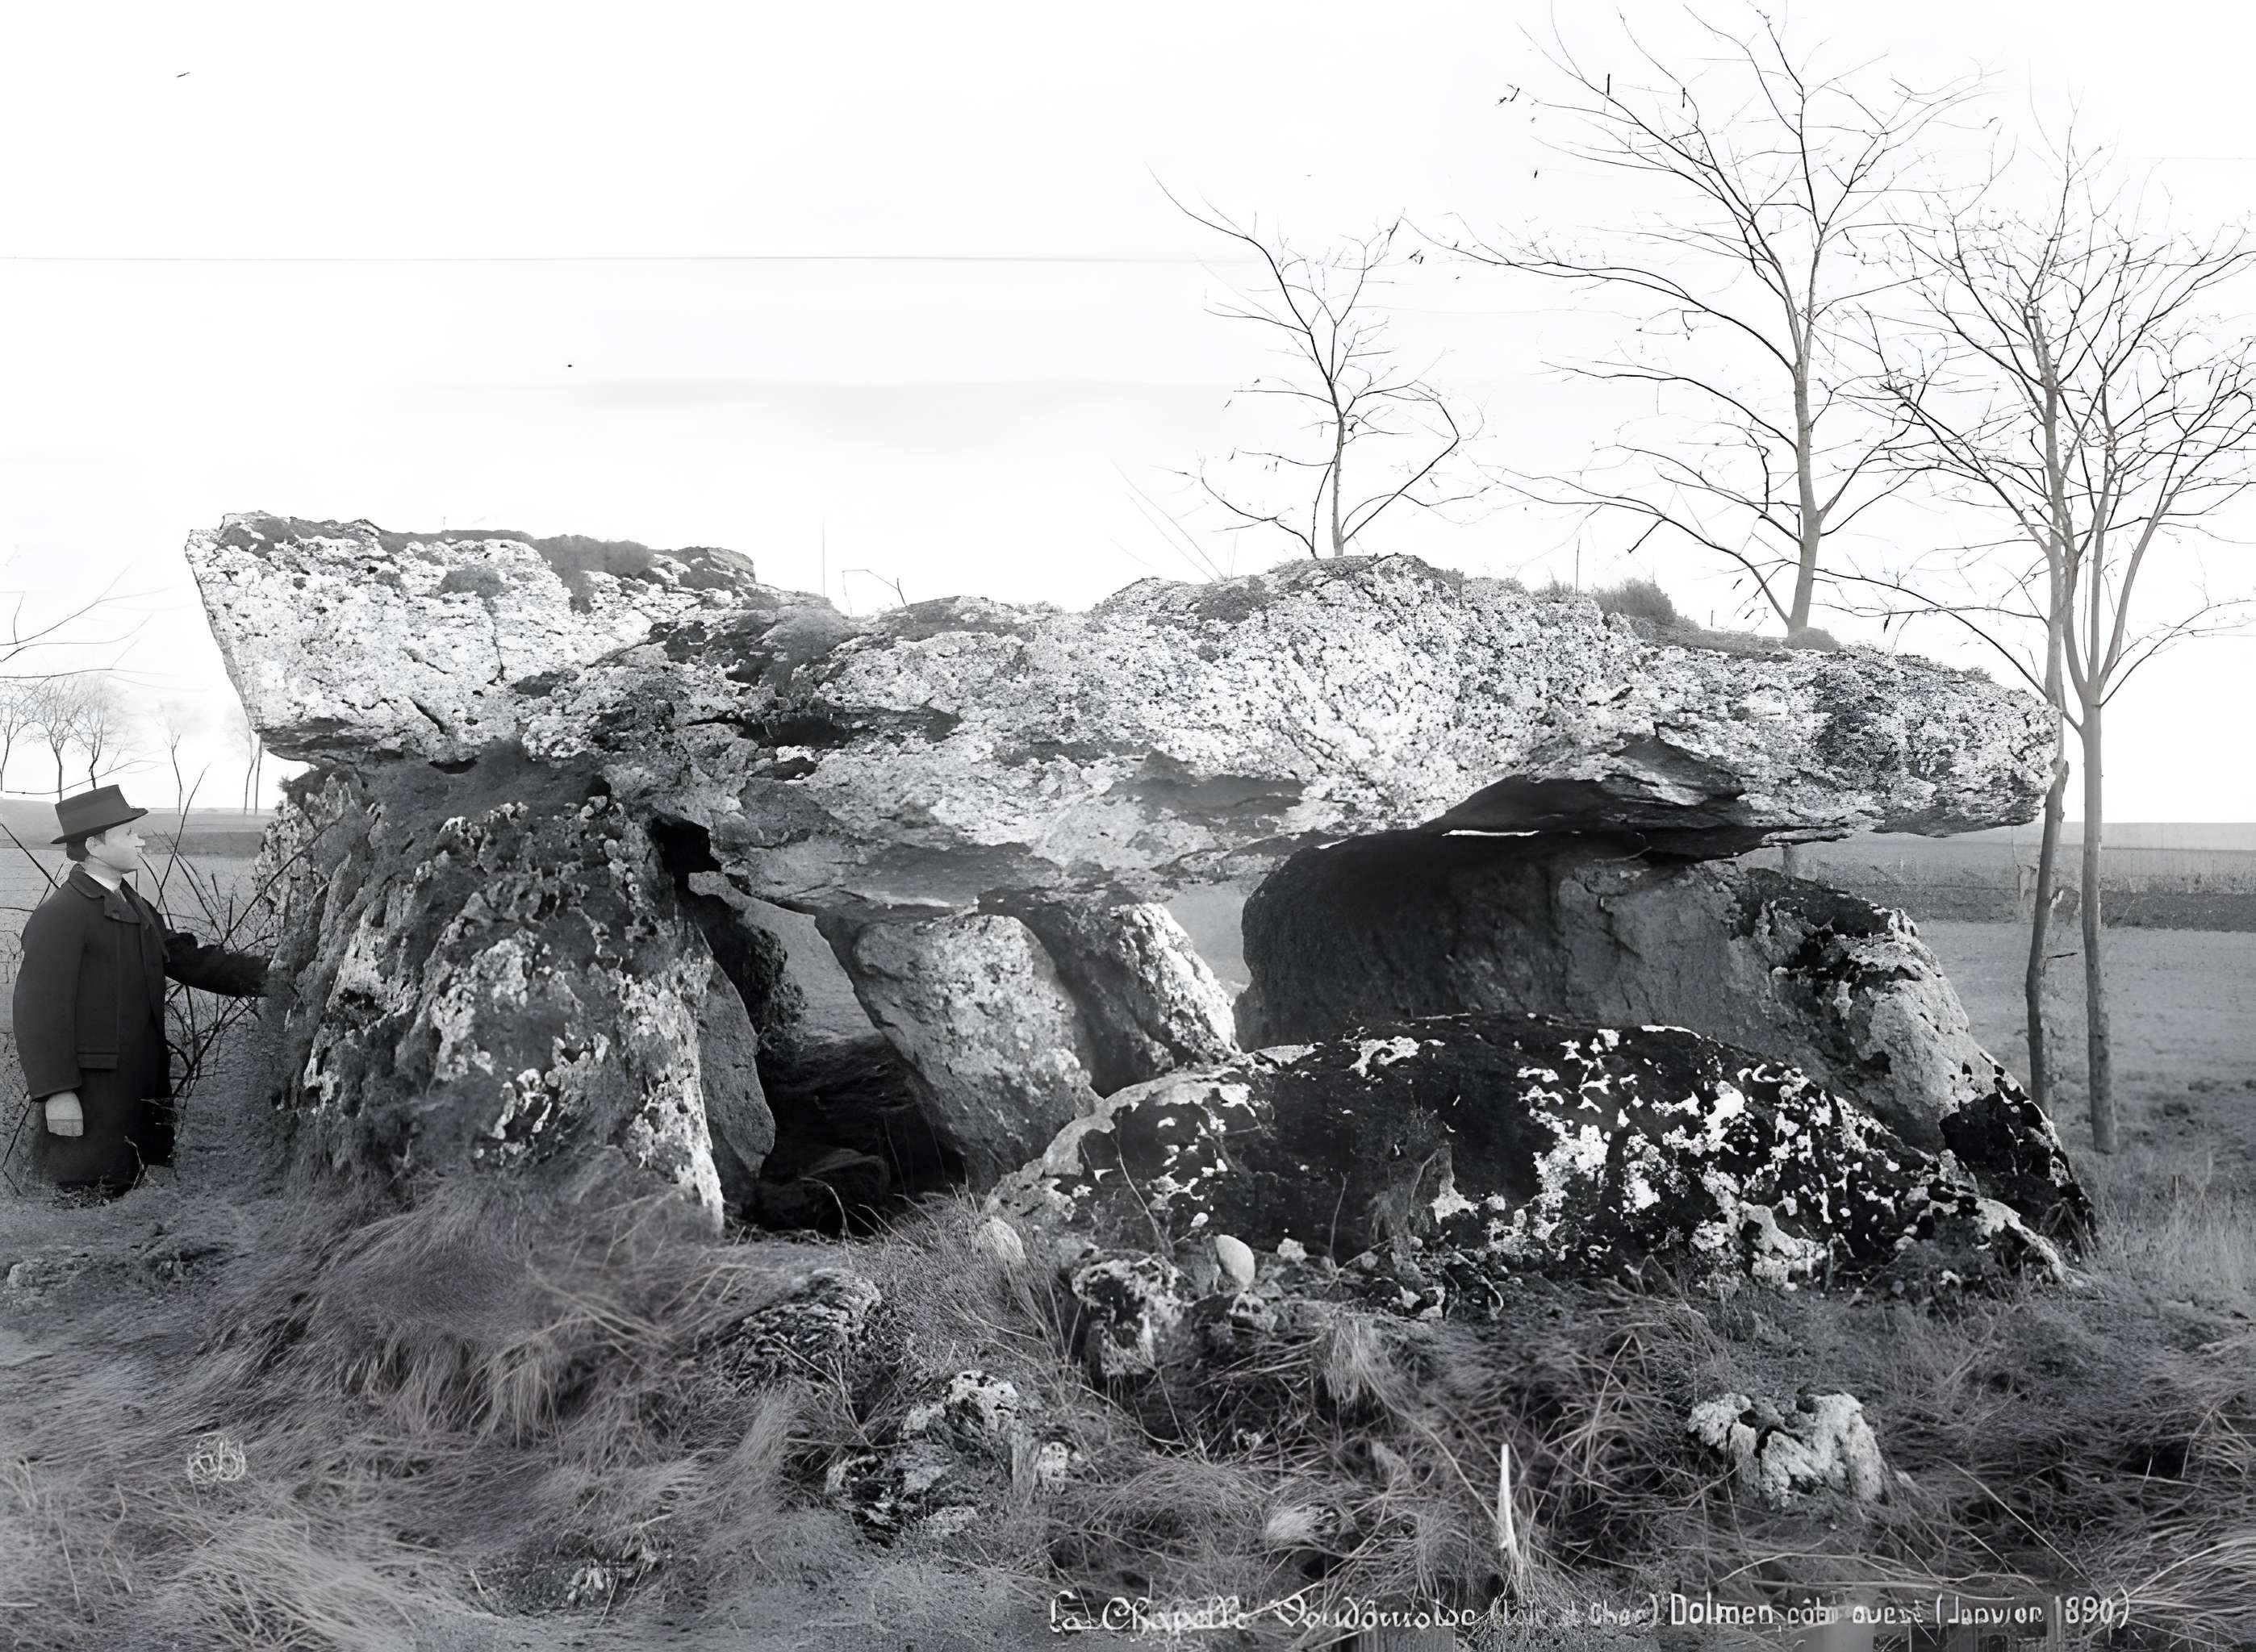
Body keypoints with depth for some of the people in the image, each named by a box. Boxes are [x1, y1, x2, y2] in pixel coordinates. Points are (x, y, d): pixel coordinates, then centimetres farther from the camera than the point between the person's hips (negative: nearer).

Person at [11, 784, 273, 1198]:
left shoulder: (135, 907, 16)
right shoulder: (58, 916, -13)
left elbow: (187, 959, 9)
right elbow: (41, 1012, -17)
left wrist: (269, 974, -3)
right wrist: (56, 1093, -20)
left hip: (141, 1085, 8)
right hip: (90, 1094, -8)